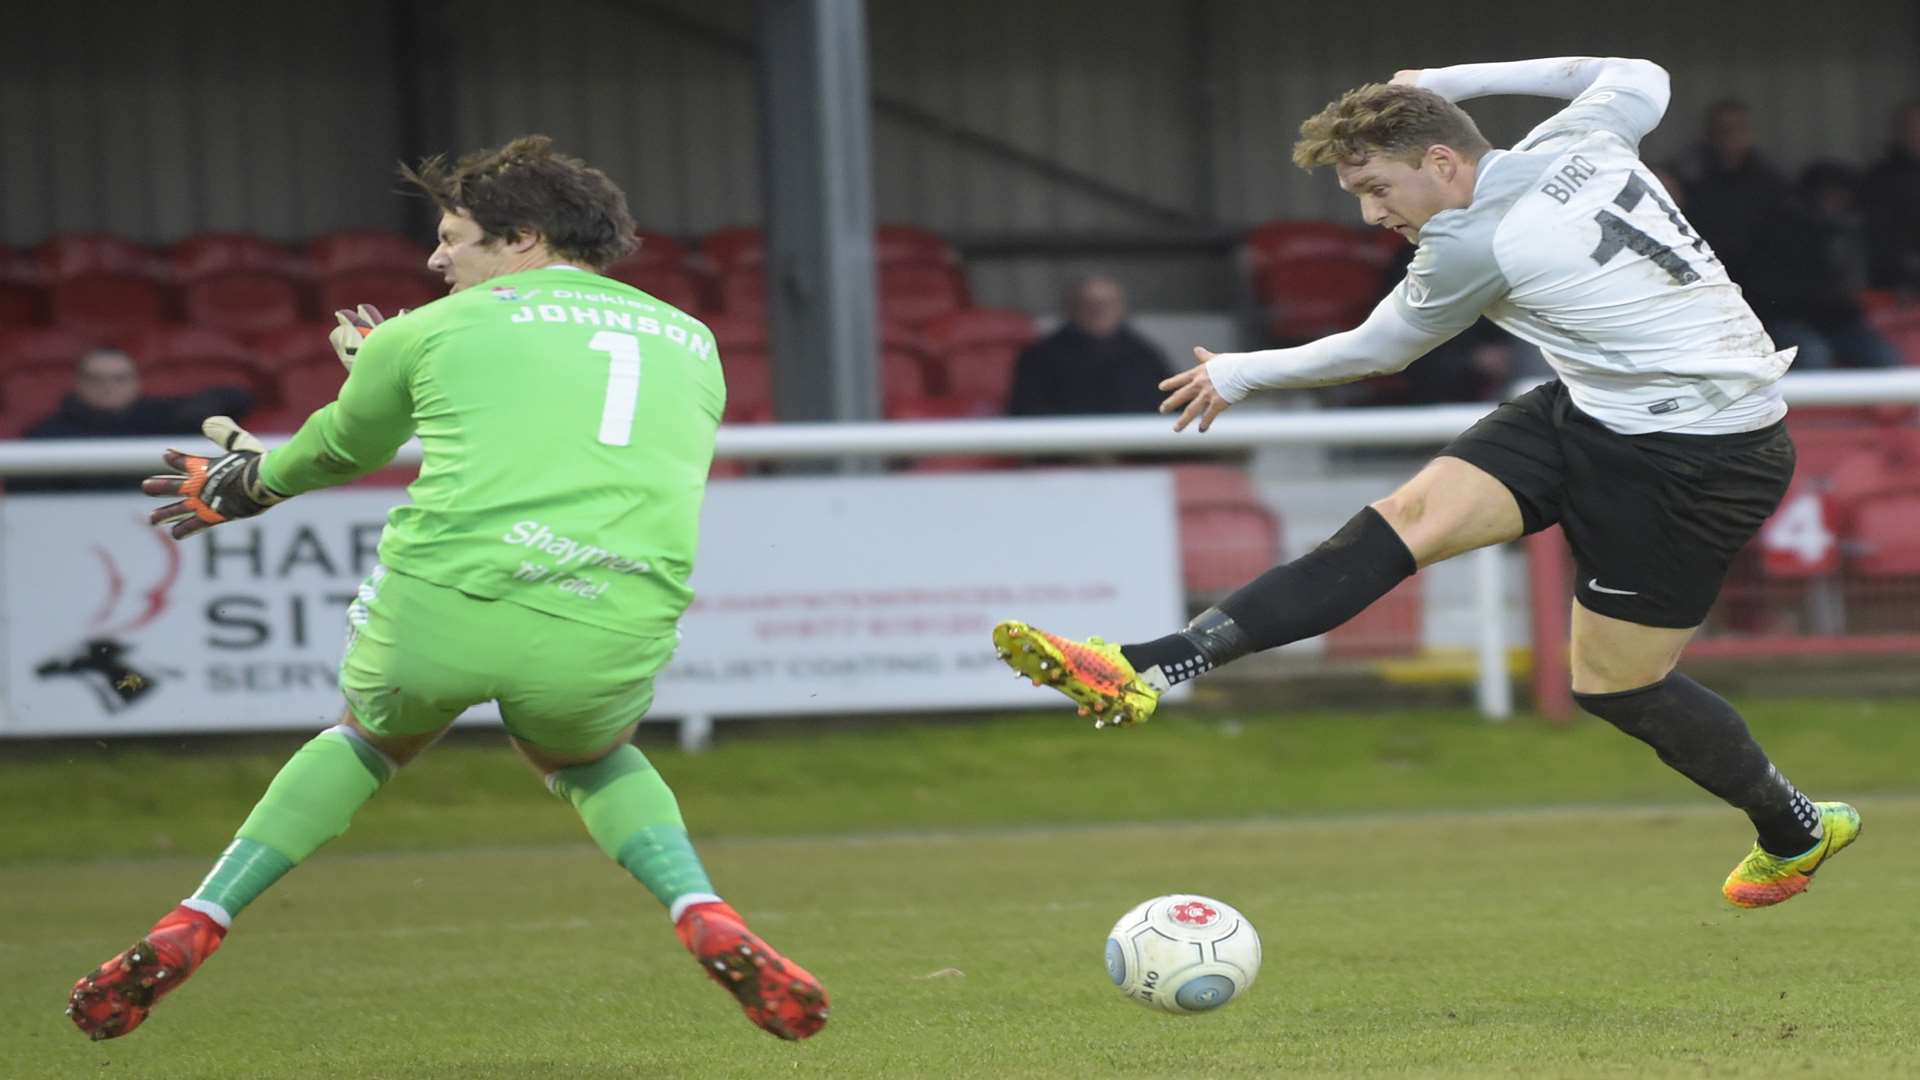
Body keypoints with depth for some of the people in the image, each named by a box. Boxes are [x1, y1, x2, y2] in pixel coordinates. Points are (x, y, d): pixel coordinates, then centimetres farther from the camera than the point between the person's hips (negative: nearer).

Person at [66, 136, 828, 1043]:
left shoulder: (435, 329, 11)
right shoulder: (691, 342, 22)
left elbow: (343, 448, 28)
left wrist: (255, 479, 50)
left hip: (440, 603, -2)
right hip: (612, 641, 2)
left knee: (370, 738, 30)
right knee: (589, 758, 34)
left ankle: (188, 932, 22)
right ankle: (710, 924, 9)